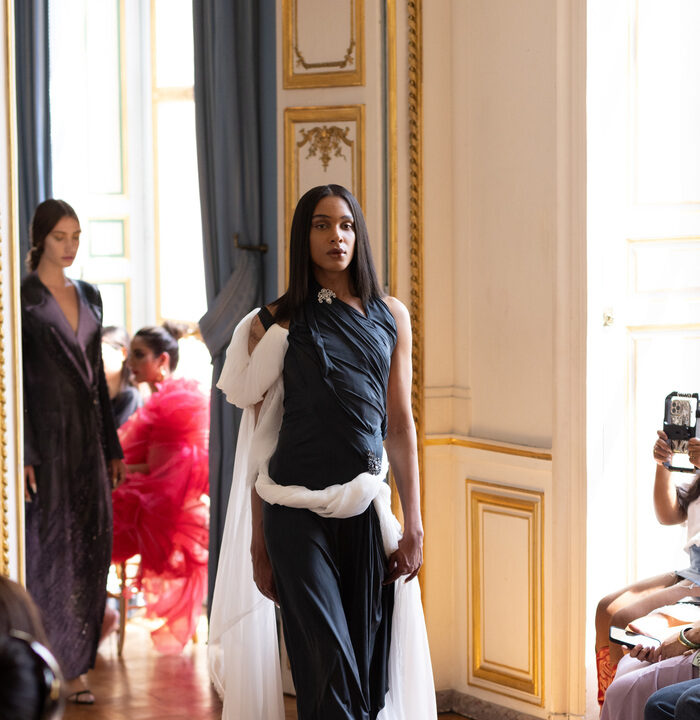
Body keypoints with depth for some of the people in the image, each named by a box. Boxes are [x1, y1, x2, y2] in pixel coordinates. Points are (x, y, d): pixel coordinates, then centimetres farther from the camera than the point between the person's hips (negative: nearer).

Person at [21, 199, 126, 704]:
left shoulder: (89, 297, 13)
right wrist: (21, 455, -16)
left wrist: (112, 447, 15)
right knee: (51, 545, -4)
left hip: (87, 435, 6)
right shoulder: (23, 297, -6)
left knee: (91, 547, 5)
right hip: (45, 435, -6)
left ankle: (75, 666, 13)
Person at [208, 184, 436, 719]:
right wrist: (258, 543, 2)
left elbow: (400, 424, 11)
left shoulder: (391, 316, 10)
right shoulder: (278, 324, 2)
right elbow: (260, 442, 3)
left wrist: (413, 525, 6)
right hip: (298, 512, -3)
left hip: (367, 508, 3)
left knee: (371, 666, 6)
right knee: (329, 671, -9)